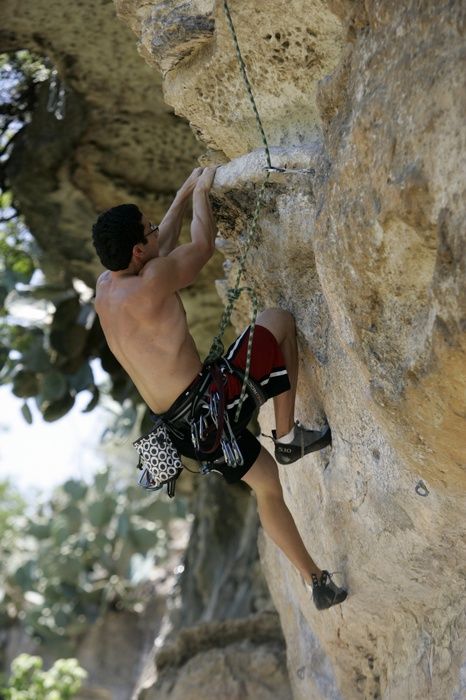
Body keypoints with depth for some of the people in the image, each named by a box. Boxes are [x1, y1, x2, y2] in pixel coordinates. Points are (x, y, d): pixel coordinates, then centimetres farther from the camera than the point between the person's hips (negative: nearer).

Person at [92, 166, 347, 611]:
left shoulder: (105, 288, 7)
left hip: (180, 426, 9)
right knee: (278, 320, 2)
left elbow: (163, 246, 25)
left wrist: (183, 195, 31)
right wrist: (201, 192, 15)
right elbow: (203, 247, -2)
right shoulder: (150, 282, -19)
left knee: (265, 482, 25)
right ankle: (288, 438, 5)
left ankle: (316, 583, 33)